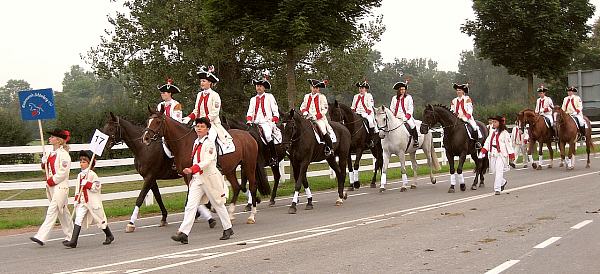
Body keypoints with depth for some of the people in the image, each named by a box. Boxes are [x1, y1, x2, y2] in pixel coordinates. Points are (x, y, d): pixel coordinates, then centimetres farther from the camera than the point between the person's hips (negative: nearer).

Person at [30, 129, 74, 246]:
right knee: (62, 211, 14)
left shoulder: (63, 154, -12)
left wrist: (52, 181, -14)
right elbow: (46, 168, 24)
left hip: (60, 186, -9)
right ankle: (70, 236, 21)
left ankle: (41, 236, -15)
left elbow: (63, 172, -17)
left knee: (52, 211, -11)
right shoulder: (51, 154, 14)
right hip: (51, 186, 9)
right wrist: (44, 163, 4)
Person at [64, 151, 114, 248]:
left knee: (100, 219, 8)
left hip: (93, 202, -6)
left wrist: (87, 184, -25)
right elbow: (78, 188, 17)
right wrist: (76, 199, 11)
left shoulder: (92, 174, -12)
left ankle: (109, 236, 28)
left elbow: (98, 186, -18)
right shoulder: (80, 175, 10)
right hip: (82, 202, 6)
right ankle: (73, 241, -12)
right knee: (78, 219, -7)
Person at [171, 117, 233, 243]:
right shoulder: (196, 143, 12)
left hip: (210, 177, -7)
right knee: (190, 205, -5)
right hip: (197, 179, 7)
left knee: (218, 204, 8)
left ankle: (228, 229, 24)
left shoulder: (209, 143, -12)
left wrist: (192, 170, -35)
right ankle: (183, 233, -12)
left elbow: (207, 162, -25)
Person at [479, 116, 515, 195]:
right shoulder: (492, 133, 13)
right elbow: (487, 142, 9)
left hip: (501, 155, -7)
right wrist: (482, 152, -3)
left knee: (499, 171, -10)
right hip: (492, 155, 7)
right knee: (494, 171, 11)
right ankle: (503, 182, 35)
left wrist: (511, 156, -8)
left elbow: (509, 145, -6)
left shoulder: (504, 133, -6)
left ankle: (497, 189, -10)